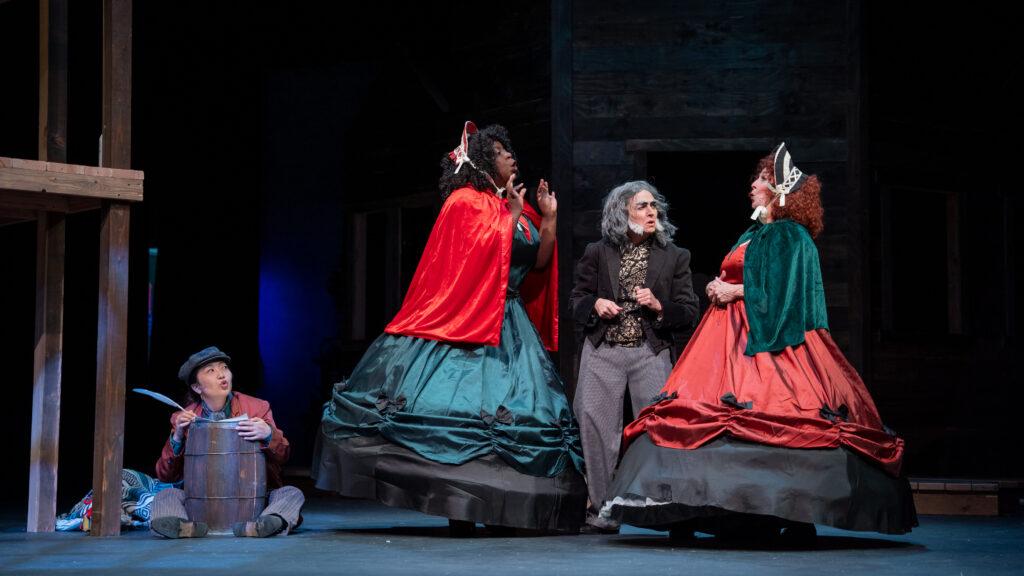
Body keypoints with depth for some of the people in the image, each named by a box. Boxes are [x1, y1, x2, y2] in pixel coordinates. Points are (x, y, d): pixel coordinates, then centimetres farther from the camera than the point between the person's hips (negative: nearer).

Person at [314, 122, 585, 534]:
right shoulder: (466, 201, -4)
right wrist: (510, 215, -14)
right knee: (465, 406, -12)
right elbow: (481, 249, -17)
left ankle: (499, 508, 2)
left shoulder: (518, 209, 17)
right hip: (468, 318, -8)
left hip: (510, 322, 8)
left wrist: (549, 218, 8)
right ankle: (459, 510, -10)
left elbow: (539, 262, 14)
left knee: (518, 408, 1)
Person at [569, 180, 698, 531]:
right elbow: (576, 299, 13)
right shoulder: (597, 253, 7)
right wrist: (595, 304, -8)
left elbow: (689, 313, 5)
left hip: (651, 353, 0)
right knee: (598, 426, -1)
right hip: (603, 353, 1)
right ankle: (600, 505, 8)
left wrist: (659, 306, -13)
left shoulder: (674, 257, 6)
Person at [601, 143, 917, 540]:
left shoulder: (790, 235, -4)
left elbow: (779, 291, -14)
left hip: (768, 337, -9)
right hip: (732, 335, 9)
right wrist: (720, 289, 5)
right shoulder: (753, 236, 23)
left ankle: (799, 513, -15)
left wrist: (734, 291, -10)